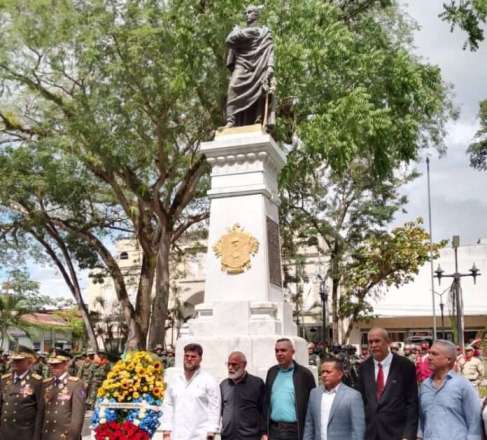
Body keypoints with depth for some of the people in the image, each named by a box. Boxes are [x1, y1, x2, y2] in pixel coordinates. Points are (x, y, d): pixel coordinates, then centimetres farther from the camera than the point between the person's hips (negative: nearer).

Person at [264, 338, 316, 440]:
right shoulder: (272, 372, 10)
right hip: (274, 429, 4)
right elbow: (266, 402, 12)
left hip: (294, 430, -4)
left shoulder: (304, 374, -4)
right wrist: (264, 431, 7)